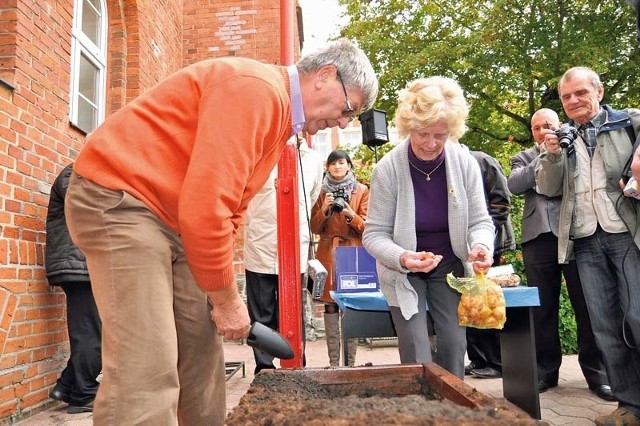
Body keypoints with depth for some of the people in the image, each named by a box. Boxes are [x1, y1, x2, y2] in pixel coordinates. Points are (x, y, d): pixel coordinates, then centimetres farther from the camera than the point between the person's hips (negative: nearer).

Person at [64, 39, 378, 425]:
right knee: (148, 368, -14)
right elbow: (205, 206, -26)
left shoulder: (281, 115, 13)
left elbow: (227, 208, 13)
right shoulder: (257, 89, -19)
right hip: (119, 198, -10)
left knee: (203, 349, 10)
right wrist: (226, 298, -13)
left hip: (172, 219, 10)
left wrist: (224, 295, 8)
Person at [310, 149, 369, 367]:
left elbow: (366, 226, 2)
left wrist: (351, 215, -15)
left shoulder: (361, 190, 6)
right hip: (328, 253, 2)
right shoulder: (323, 191, 12)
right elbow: (315, 228, 9)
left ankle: (350, 362, 3)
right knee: (330, 306, -1)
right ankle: (333, 362, 6)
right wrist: (324, 209, -8)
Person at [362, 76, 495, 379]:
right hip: (403, 272, -2)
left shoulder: (465, 163, -14)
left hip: (450, 266, 2)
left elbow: (480, 221, -6)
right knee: (416, 356, -8)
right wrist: (402, 258, -35)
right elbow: (374, 234, -15)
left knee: (454, 345, -2)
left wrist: (481, 245, -29)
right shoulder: (387, 169, -21)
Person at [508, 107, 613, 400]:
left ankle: (596, 372, 12)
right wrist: (541, 157, -3)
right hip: (539, 237, 2)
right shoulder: (524, 158, 17)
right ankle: (546, 370, 17)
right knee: (542, 308, 7)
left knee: (587, 305, 0)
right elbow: (514, 185, -1)